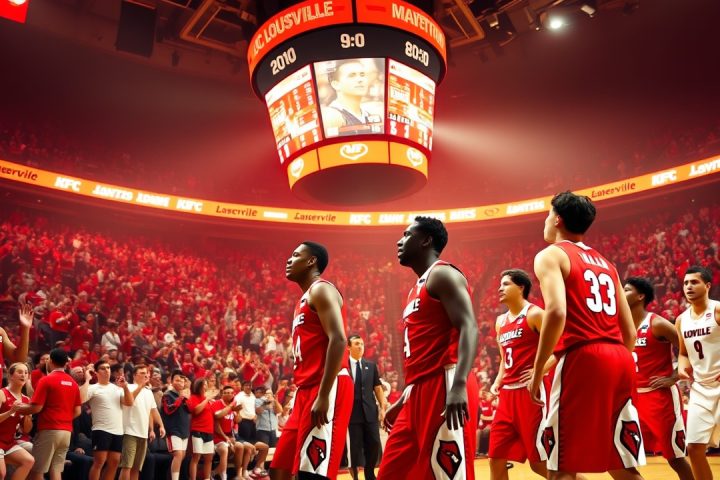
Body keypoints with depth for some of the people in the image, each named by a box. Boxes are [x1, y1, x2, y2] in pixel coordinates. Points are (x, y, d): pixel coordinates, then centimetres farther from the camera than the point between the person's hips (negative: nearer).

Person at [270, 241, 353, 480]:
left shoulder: (321, 290, -5)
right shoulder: (305, 299, 25)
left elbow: (338, 340, -18)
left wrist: (323, 396, -24)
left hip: (327, 389, -10)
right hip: (307, 390, 10)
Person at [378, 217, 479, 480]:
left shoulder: (442, 274, -4)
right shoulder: (417, 289, 25)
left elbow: (469, 328, -19)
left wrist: (459, 385, -31)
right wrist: (402, 401, 27)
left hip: (444, 386, -10)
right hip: (421, 391, 10)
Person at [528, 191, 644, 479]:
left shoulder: (551, 255, 1)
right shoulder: (606, 264, 23)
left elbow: (556, 312, -17)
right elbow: (630, 331, 21)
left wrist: (537, 370, -11)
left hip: (583, 359, -8)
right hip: (621, 360, 8)